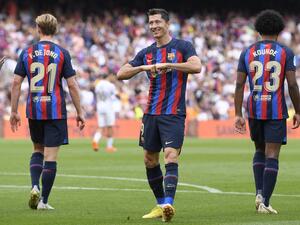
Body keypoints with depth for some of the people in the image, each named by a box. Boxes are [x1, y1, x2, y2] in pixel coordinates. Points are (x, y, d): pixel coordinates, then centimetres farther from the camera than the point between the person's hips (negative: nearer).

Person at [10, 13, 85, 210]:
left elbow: (16, 82, 1)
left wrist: (14, 111, 8)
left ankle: (35, 186, 0)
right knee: (51, 156, 1)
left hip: (34, 111, 2)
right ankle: (43, 201, 1)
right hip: (56, 112, -2)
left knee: (38, 149, 21)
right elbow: (72, 85, -4)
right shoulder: (62, 53, -3)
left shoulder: (27, 52, 2)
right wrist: (80, 112, 3)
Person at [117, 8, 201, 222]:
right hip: (151, 114, 6)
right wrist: (142, 67, -9)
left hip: (174, 114, -6)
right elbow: (121, 74, 9)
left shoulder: (182, 46, -2)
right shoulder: (146, 53, 13)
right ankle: (161, 204, 20)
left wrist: (166, 65, -21)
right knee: (150, 160, 9)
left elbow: (196, 66, -20)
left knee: (171, 156, -18)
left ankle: (168, 203, -28)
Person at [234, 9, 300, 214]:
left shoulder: (247, 53, 5)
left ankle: (260, 193, 7)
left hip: (254, 110, 3)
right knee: (272, 156, -1)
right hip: (277, 111, -3)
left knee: (260, 151, 21)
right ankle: (265, 202, -7)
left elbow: (239, 85, 0)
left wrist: (238, 115, 1)